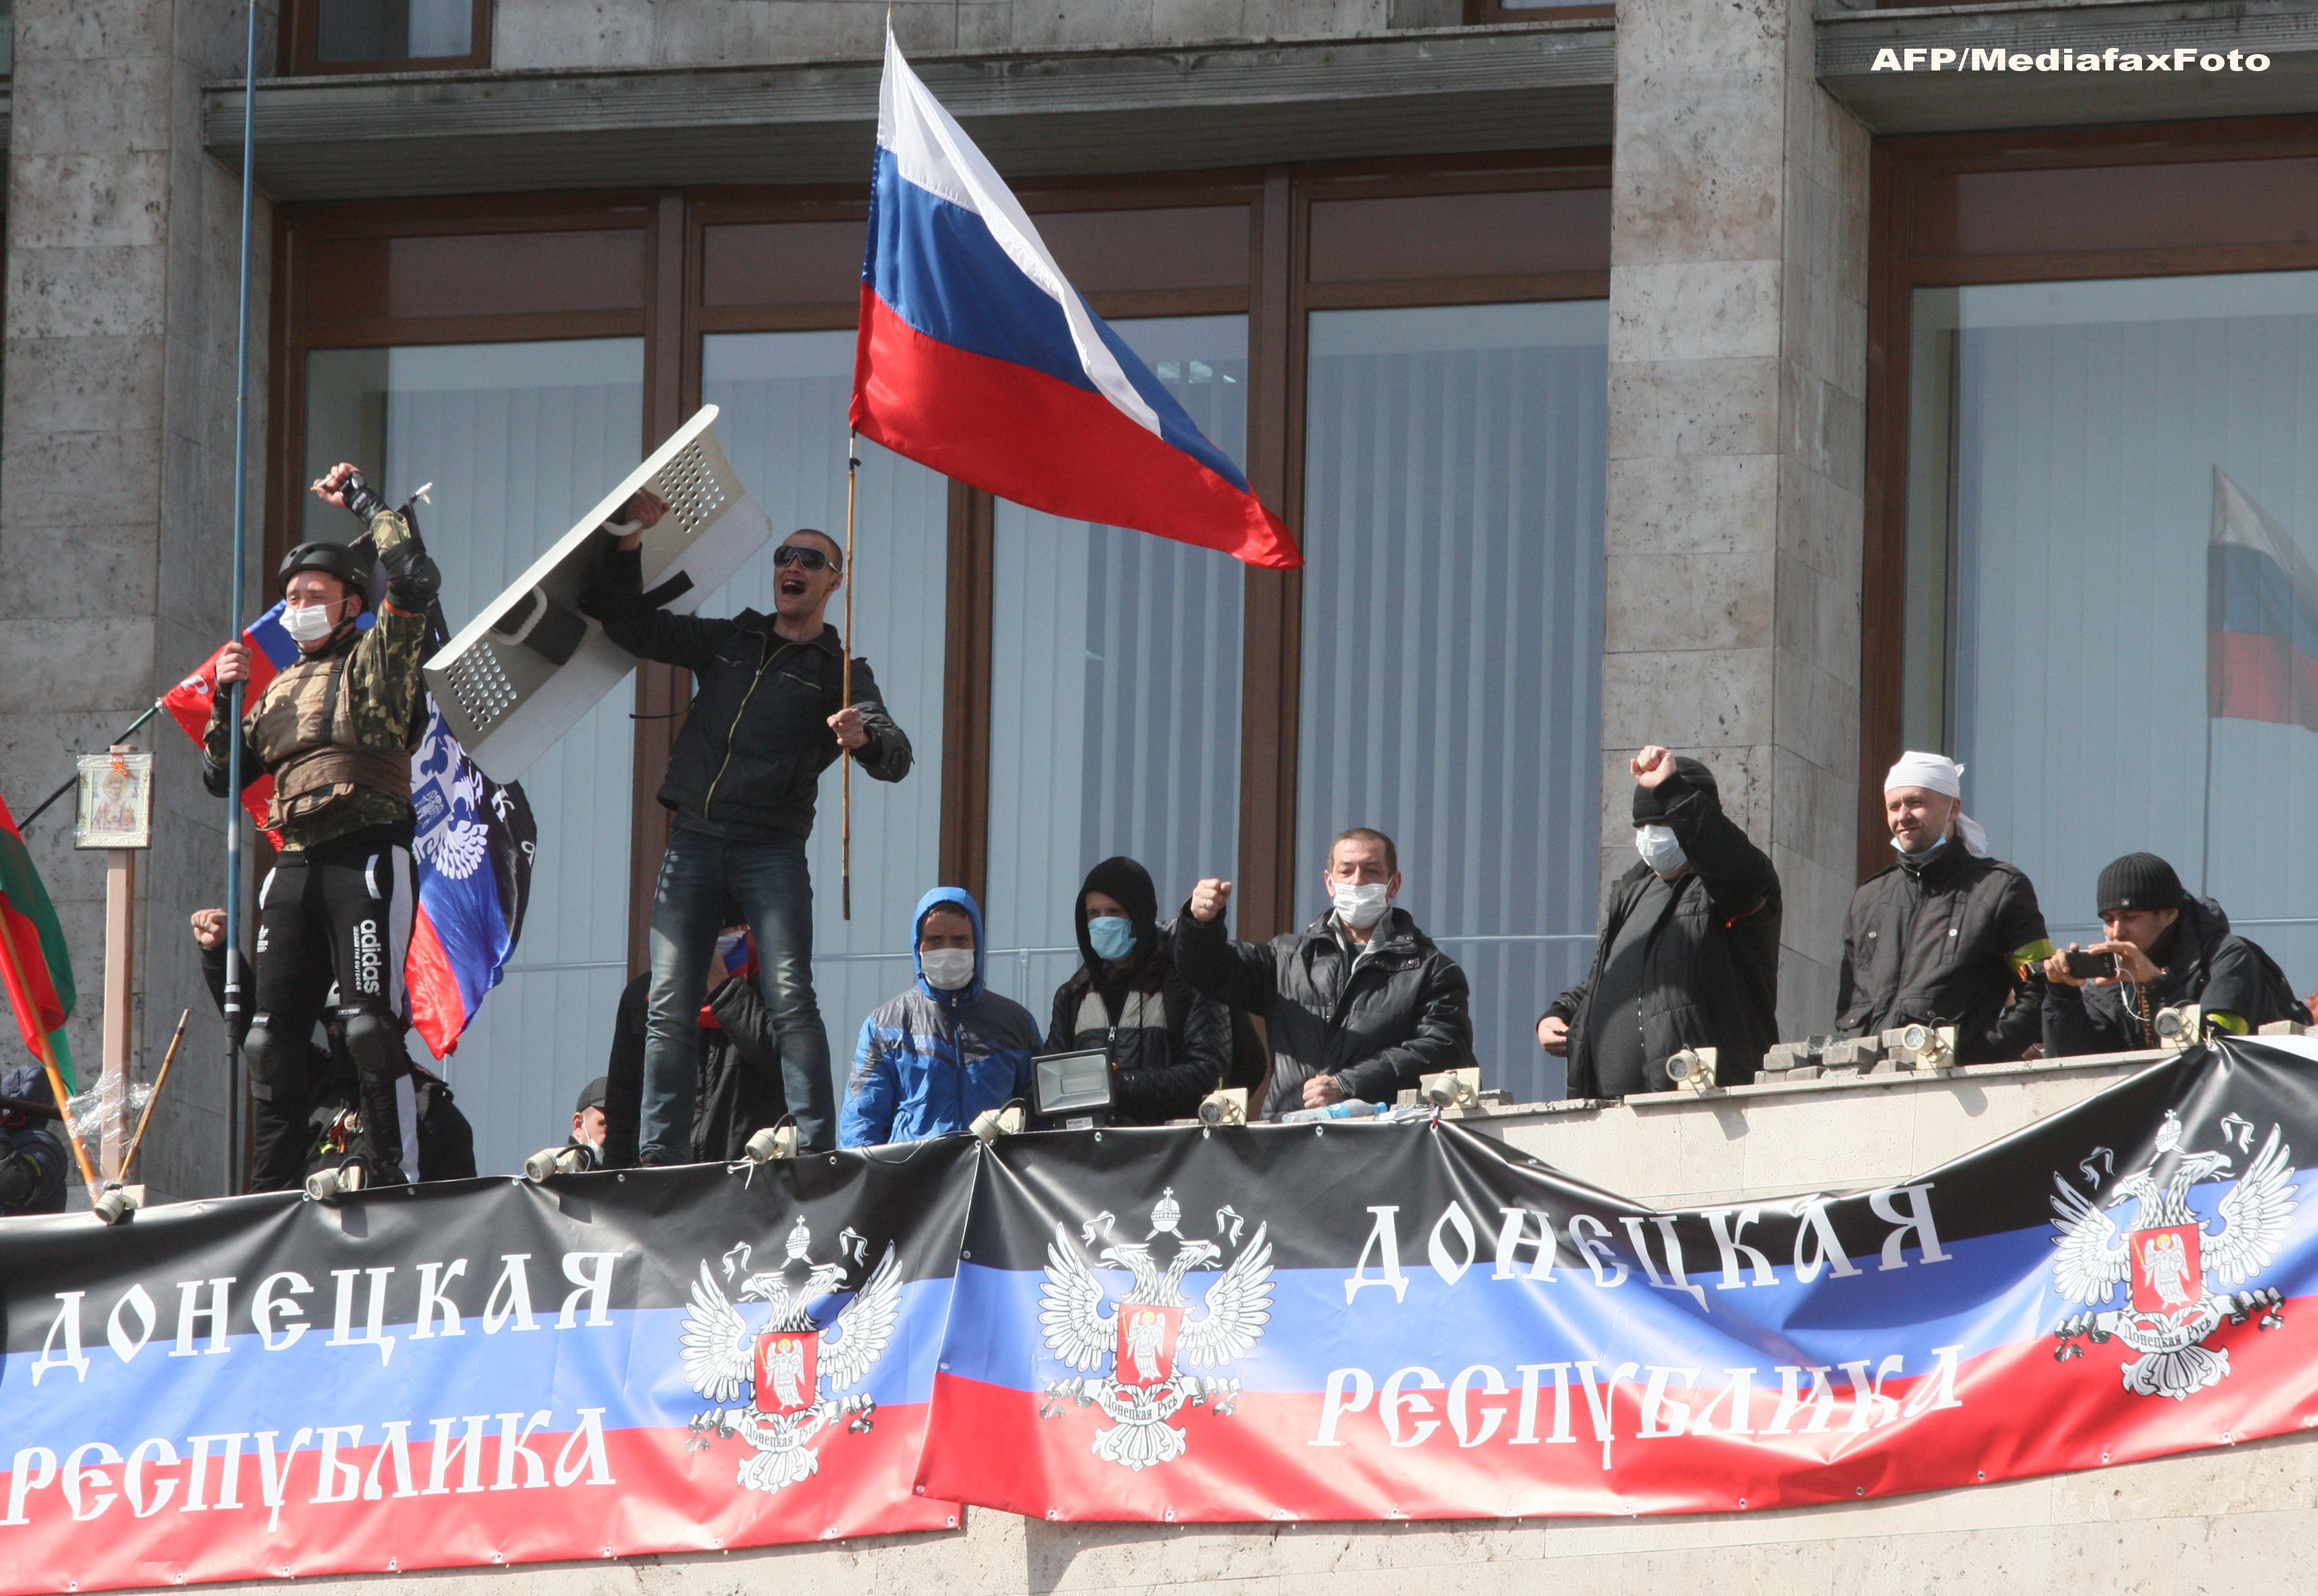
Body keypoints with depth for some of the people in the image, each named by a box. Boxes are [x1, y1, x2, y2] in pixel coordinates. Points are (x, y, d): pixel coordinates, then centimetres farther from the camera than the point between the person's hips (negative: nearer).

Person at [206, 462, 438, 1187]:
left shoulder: (377, 660, 6)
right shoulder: (279, 688, 24)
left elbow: (415, 578, -10)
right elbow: (223, 774, 25)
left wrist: (363, 501, -1)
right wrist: (225, 700, 9)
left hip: (361, 855, -6)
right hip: (294, 863, 6)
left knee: (367, 1015, -14)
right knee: (273, 1026, 2)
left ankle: (382, 1165, -15)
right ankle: (273, 1175, 6)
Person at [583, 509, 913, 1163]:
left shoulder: (838, 670, 7)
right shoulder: (727, 642, 19)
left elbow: (896, 758, -8)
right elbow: (625, 621, 23)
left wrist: (866, 738, -32)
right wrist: (629, 544, 8)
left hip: (772, 851, -3)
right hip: (693, 840, 3)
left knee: (790, 1000, -15)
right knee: (669, 1008, -2)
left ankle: (817, 1150, -15)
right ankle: (658, 1155, 0)